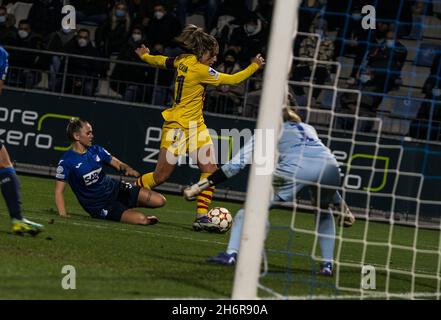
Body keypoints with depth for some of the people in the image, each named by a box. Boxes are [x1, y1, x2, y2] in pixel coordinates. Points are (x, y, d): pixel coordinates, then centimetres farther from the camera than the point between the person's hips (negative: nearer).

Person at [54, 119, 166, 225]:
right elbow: (59, 191, -14)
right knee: (141, 219, -26)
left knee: (160, 200, -4)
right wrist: (63, 216, -25)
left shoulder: (96, 150, 1)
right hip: (99, 207, -6)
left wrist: (126, 169, -19)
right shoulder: (66, 162, -15)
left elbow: (118, 164, 6)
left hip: (116, 189, 6)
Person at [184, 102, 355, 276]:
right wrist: (342, 206, 45)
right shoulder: (308, 129, 42)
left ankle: (231, 253, -6)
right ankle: (327, 264, 21)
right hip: (331, 166, 4)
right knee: (324, 208, 34)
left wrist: (201, 185, 20)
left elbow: (236, 163, 20)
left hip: (295, 166, -4)